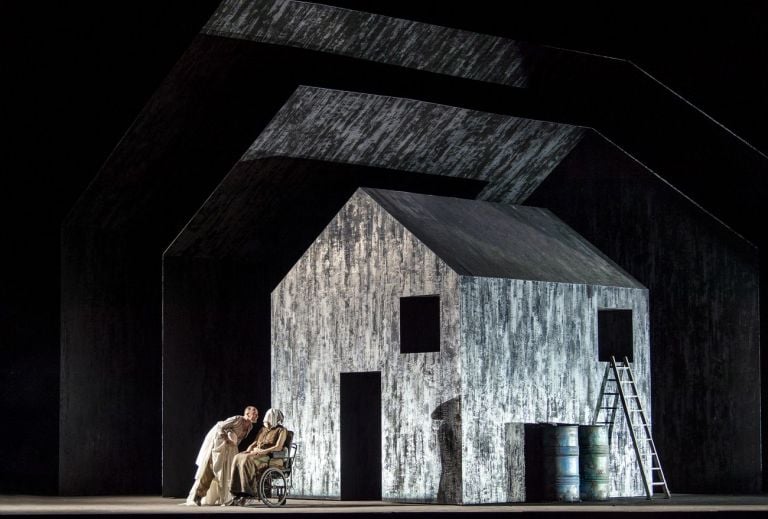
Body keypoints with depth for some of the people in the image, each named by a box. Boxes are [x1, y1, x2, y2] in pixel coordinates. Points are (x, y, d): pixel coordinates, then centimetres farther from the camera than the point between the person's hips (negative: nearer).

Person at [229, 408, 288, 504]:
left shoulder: (281, 430, 1)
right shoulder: (263, 429, 24)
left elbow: (278, 447, -12)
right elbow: (254, 443, 22)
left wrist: (262, 452, -19)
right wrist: (249, 449, -2)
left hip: (270, 457, -7)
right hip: (256, 454, 7)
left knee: (247, 461, -35)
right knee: (238, 459, -25)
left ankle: (247, 493, -32)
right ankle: (238, 493, -31)